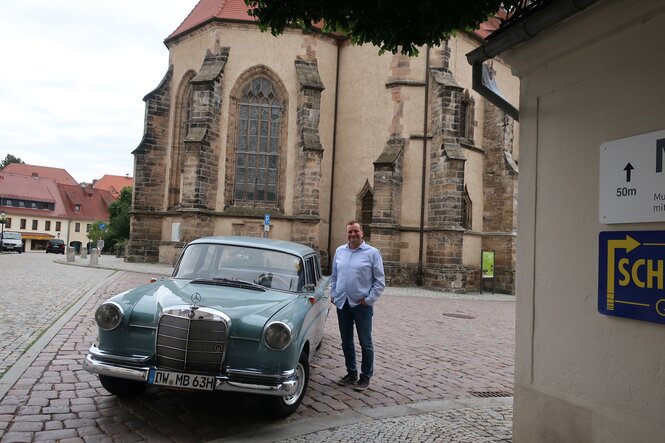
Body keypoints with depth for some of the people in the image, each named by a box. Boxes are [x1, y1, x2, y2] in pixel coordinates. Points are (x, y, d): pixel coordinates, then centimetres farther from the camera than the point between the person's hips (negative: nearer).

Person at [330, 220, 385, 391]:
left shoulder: (372, 252, -6)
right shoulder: (339, 251, 8)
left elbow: (380, 280, -5)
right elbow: (334, 276, 17)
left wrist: (369, 299, -10)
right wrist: (333, 294, 7)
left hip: (362, 305, -5)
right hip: (342, 303, 5)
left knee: (365, 343, 4)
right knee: (346, 342, 14)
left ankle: (365, 377, 17)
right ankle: (351, 373, 29)